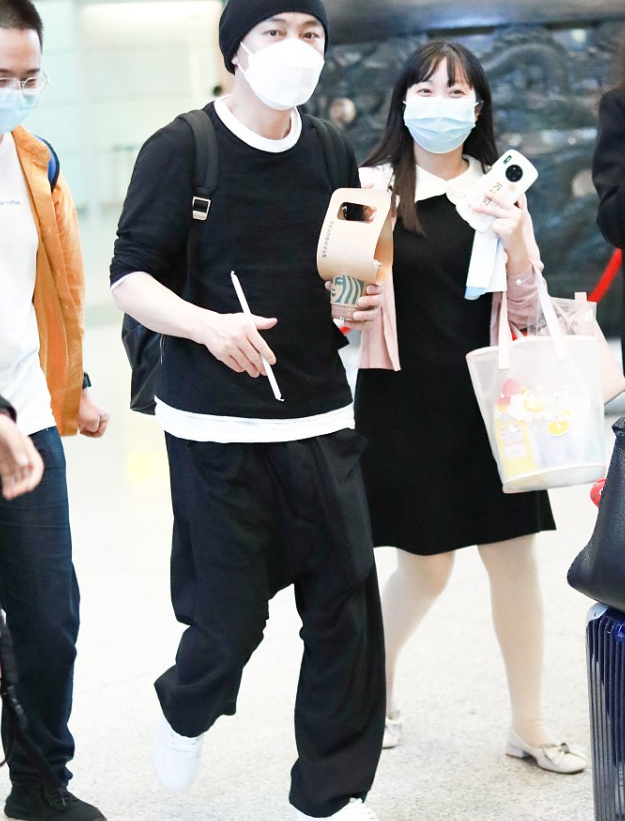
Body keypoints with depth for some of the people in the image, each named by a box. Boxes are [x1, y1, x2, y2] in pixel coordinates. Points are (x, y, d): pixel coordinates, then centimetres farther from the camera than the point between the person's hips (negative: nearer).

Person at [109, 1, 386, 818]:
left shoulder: (332, 157, 10)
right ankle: (185, 712, 35)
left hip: (319, 420, 4)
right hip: (217, 426, -4)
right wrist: (207, 324, -25)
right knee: (232, 616, 0)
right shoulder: (182, 149, -5)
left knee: (345, 606, -1)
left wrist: (368, 299, -2)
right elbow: (130, 278, -7)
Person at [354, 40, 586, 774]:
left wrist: (516, 249, -11)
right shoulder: (374, 188, -4)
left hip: (485, 401, 3)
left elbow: (526, 314, 7)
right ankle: (376, 685, 32)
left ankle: (528, 724, 18)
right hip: (404, 402, -3)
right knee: (425, 564, 5)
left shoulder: (500, 192, 5)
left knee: (513, 556, 4)